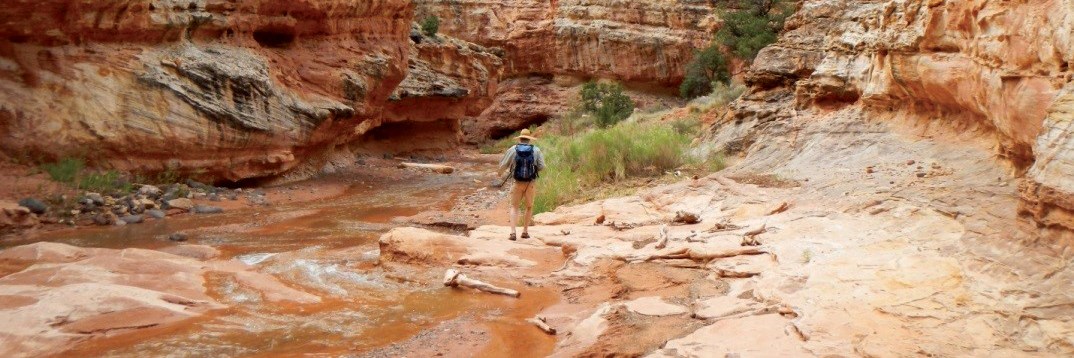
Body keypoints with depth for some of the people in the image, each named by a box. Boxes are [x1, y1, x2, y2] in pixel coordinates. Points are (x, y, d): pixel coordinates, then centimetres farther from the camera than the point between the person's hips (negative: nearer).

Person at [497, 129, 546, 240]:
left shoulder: (513, 149, -3)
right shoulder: (536, 150, -4)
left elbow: (503, 164, 2)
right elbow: (542, 167, -5)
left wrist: (500, 173, 23)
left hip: (518, 183, 0)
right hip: (531, 183, 0)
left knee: (514, 207, 10)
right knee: (529, 207, 19)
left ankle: (513, 232, -4)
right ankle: (525, 231, 18)